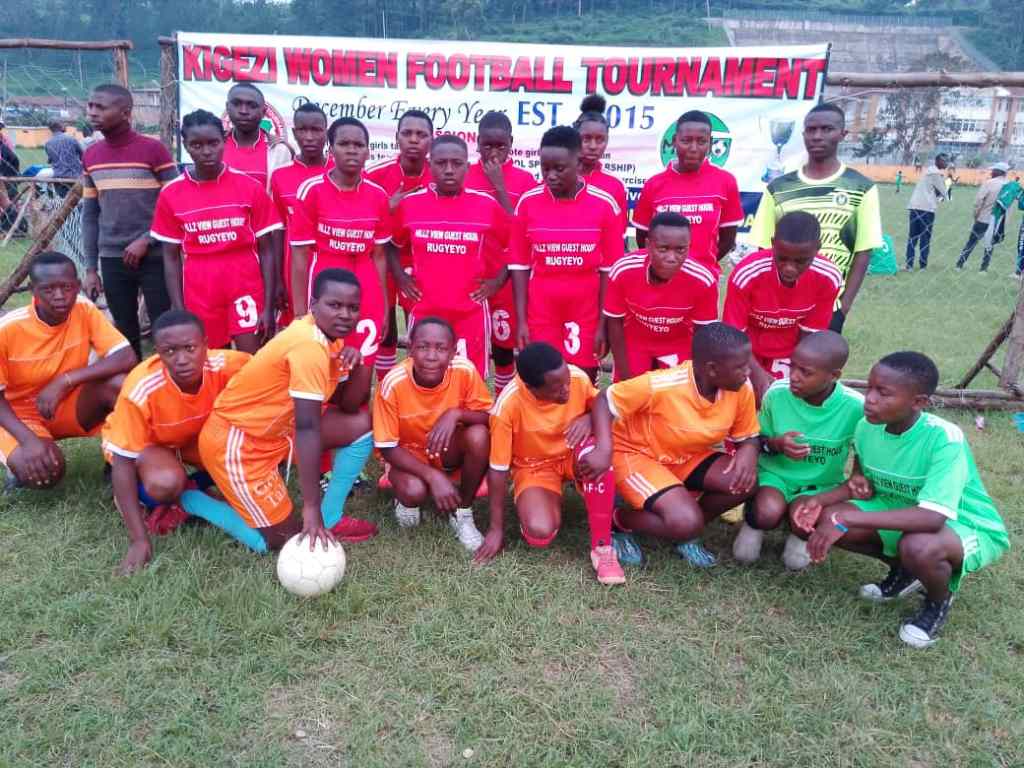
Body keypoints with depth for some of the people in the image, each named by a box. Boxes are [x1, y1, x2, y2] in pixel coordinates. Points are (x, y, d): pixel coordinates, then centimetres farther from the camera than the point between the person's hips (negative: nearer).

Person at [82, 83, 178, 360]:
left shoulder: (153, 149, -6)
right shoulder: (90, 156, 9)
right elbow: (90, 215, 12)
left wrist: (146, 240, -14)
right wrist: (90, 268, 8)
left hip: (154, 257, -5)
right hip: (112, 260, 5)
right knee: (124, 332, 11)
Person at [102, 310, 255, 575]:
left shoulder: (225, 366, -31)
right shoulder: (141, 391, -36)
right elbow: (123, 464, -28)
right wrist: (139, 540, -30)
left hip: (200, 435, 3)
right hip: (144, 442, -3)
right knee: (165, 484, -36)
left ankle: (187, 495, 2)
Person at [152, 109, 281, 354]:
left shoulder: (250, 187, -3)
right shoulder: (170, 194, 1)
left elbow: (266, 251, -1)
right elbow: (171, 257, 5)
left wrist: (268, 307, -7)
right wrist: (179, 312, -2)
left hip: (246, 286, -1)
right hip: (198, 292, 2)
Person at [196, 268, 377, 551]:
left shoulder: (328, 336, 1)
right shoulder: (310, 345, -28)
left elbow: (348, 405, 4)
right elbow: (307, 426, -33)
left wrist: (358, 367, -16)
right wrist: (311, 507, -33)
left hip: (275, 430, 9)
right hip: (234, 441, -9)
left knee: (362, 423, 1)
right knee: (283, 539, -6)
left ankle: (330, 519, 8)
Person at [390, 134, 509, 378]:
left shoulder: (487, 205, -3)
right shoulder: (409, 204, 1)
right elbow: (392, 245, 17)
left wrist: (497, 281, 1)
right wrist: (400, 278, 6)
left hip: (471, 311, -1)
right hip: (424, 310, 2)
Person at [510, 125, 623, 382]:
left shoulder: (604, 204, -6)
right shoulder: (528, 202, -3)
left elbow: (609, 269, -2)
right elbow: (519, 265, 1)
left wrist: (604, 322, -4)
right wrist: (521, 320, -3)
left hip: (587, 312, -1)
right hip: (540, 312, 1)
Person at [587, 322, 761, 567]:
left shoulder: (742, 389, -15)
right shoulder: (661, 386, -32)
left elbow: (748, 436, 1)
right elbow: (604, 400, -21)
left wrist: (749, 451, -24)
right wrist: (604, 449, -36)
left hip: (686, 457, 6)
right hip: (636, 453, -6)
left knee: (746, 482, -18)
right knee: (686, 521, -28)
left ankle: (686, 530, 6)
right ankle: (615, 520, 0)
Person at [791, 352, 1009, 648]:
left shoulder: (944, 439, -31)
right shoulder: (867, 426, -13)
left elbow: (932, 517, -41)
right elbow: (862, 485, 3)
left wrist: (847, 518, -45)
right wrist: (820, 500, -17)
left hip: (968, 526, -6)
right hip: (901, 514, 6)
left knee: (918, 547, -39)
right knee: (823, 519, -14)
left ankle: (939, 601, -1)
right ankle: (903, 570, 12)